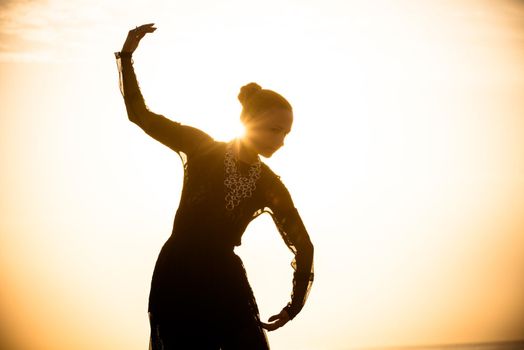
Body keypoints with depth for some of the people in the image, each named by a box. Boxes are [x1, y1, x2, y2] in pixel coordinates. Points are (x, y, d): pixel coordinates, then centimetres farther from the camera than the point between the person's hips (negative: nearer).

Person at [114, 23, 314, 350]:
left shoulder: (271, 186, 4)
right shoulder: (201, 147, -1)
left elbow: (303, 245, 13)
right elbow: (140, 114, -1)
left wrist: (295, 303, 12)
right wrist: (127, 57, -9)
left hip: (226, 282, 3)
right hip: (177, 278, -3)